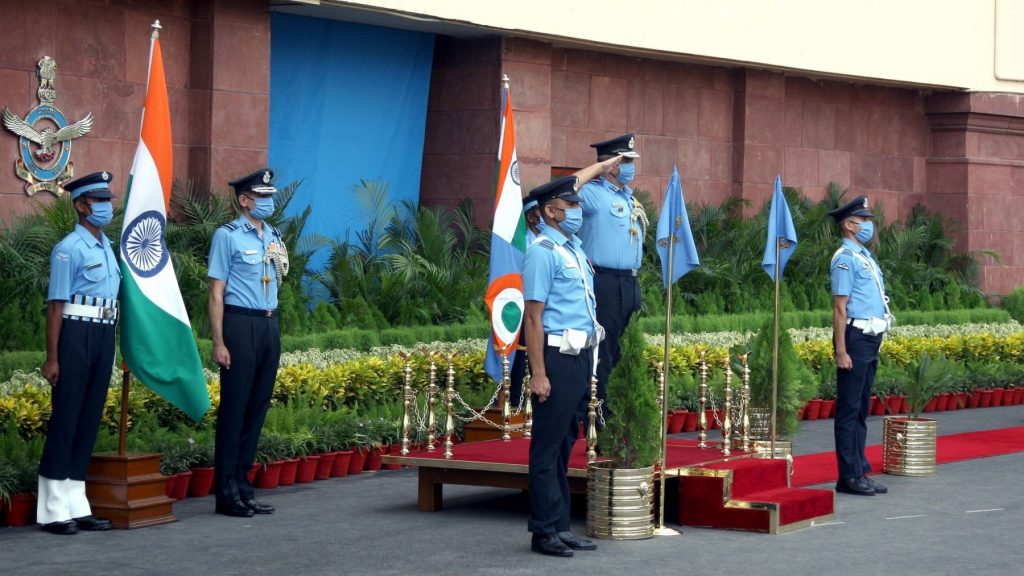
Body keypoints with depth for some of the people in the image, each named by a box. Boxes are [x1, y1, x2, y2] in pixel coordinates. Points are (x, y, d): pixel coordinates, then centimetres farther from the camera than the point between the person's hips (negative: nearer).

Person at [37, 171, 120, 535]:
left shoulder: (107, 247, 14)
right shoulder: (70, 249, -10)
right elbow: (56, 305, -12)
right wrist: (52, 357, -15)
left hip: (105, 335, 8)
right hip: (77, 333, -8)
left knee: (90, 419, 10)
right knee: (66, 419, -4)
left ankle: (77, 507, 16)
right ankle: (53, 510, 0)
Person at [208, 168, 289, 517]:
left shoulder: (274, 238, 15)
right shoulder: (228, 236, -5)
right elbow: (217, 293, -8)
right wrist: (218, 342, -13)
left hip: (270, 326, 7)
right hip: (241, 324, -7)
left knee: (258, 408, 8)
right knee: (234, 408, -5)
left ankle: (243, 487, 15)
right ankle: (227, 493, -1)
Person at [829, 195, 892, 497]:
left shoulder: (865, 257, 17)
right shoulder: (845, 259, -11)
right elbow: (840, 307, -16)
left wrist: (875, 345, 18)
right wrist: (841, 351, -20)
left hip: (871, 339, 9)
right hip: (856, 337, -9)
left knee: (861, 409, 12)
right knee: (849, 409, -5)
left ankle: (860, 472, 16)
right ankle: (849, 476, -4)